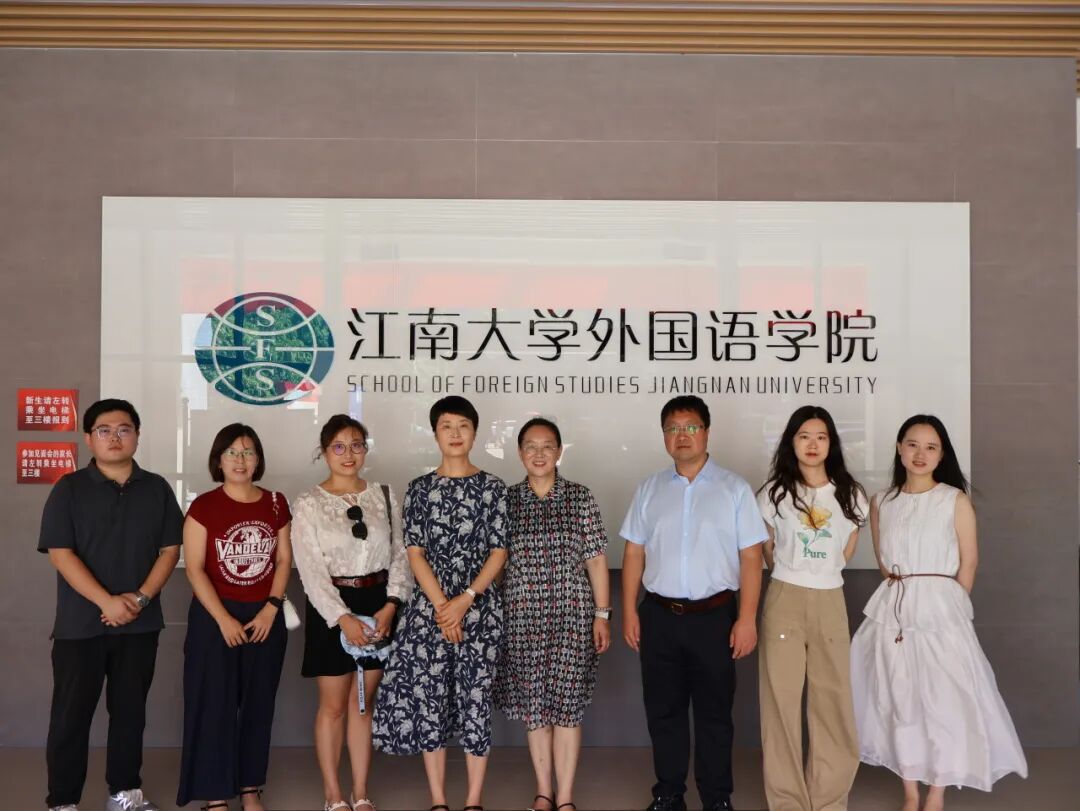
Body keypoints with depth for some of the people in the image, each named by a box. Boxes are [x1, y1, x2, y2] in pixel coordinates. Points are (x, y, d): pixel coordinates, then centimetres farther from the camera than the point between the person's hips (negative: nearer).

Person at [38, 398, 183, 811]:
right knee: (71, 714, 4)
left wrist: (141, 598, -11)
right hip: (80, 624, -2)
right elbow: (60, 553, -10)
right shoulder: (70, 489, -3)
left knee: (130, 710, 11)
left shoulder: (156, 488, 5)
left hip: (140, 623, 3)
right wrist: (108, 602, -18)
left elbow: (170, 549, 4)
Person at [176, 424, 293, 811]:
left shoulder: (276, 504, 5)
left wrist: (271, 608, -8)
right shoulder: (204, 506, -6)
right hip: (214, 617, -3)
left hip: (265, 616, 3)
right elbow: (194, 568, -9)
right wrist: (223, 619, -15)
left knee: (258, 705, 10)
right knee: (215, 705, 1)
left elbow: (284, 560, 5)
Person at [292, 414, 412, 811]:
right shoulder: (309, 504, -4)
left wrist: (390, 605, -10)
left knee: (363, 703, 11)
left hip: (378, 604, 3)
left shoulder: (384, 496, 5)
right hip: (331, 607, -3)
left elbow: (399, 555, 3)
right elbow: (310, 569, -10)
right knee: (333, 705, 6)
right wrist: (343, 617, -19)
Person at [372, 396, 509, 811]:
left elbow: (498, 553, -1)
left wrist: (464, 601, -12)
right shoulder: (419, 489, 5)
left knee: (476, 697, 1)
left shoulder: (493, 488, 3)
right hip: (429, 605, 1)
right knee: (428, 697, 2)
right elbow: (415, 553, 0)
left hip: (480, 606, -1)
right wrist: (441, 606, -11)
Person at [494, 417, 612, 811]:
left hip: (572, 614, -1)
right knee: (533, 705, 9)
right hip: (522, 615, 1)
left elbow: (596, 559, 2)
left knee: (567, 704, 2)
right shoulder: (506, 500, 3)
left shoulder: (580, 497, 1)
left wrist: (602, 614, -2)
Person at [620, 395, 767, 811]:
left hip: (714, 616, -2)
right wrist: (629, 611, 4)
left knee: (714, 712, 7)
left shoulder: (734, 489, -1)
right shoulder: (649, 489, 8)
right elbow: (634, 553, 9)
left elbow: (751, 557, -4)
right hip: (659, 616, 3)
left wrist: (747, 618, -10)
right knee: (663, 710, 12)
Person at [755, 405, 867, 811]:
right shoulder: (775, 493, 0)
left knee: (832, 698, 4)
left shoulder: (849, 494, 4)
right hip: (784, 599, -1)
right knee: (782, 698, 1)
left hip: (830, 601, 1)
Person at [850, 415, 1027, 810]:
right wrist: (903, 596, 8)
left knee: (943, 699, -1)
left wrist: (948, 606, 3)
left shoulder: (956, 500, -4)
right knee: (898, 700, 7)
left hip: (940, 610, -3)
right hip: (892, 610, 3)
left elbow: (969, 562, -1)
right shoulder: (881, 502, 5)